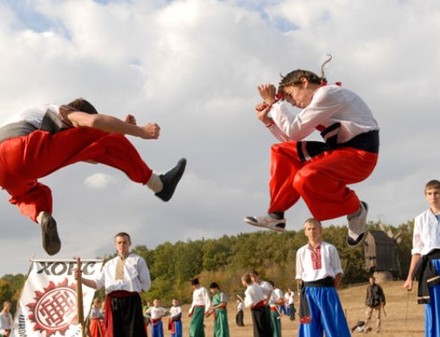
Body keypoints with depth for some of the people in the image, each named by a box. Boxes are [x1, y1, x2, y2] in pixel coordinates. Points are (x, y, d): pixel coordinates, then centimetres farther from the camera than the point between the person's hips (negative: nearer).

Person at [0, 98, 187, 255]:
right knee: (108, 142, 2)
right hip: (22, 151, -7)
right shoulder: (63, 111, 23)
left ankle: (41, 217, 2)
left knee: (28, 194, 39)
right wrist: (140, 131, 0)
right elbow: (93, 121, -4)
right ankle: (159, 185, 5)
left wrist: (123, 127, 37)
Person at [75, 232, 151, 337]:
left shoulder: (137, 260, 9)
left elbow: (146, 284, 6)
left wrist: (134, 289, -4)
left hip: (131, 301, -4)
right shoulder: (109, 264, 20)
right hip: (113, 303, 4)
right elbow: (97, 283, 13)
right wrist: (81, 279, -2)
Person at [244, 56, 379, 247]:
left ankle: (355, 210, -9)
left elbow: (294, 132, -17)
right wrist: (268, 120, 12)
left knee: (307, 177, -33)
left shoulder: (327, 94, -12)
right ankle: (276, 214, 13)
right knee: (282, 152, 12)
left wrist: (274, 102, -6)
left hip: (360, 154, -10)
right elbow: (292, 140, 22)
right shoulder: (318, 102, 18)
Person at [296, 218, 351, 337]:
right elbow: (299, 276, 13)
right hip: (309, 293, 2)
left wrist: (332, 289, -5)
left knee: (335, 327, -2)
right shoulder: (301, 252, 10)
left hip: (327, 291, -2)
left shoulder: (330, 248, 4)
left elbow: (338, 272, 5)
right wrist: (303, 291, 0)